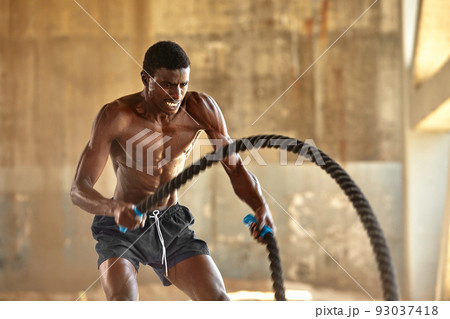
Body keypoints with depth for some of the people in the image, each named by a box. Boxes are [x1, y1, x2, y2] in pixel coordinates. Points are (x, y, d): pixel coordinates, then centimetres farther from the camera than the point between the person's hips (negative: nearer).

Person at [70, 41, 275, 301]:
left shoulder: (201, 108, -13)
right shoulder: (116, 116, -22)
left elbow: (236, 168, -9)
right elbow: (79, 189, -25)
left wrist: (262, 208, -30)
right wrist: (115, 208, -48)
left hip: (172, 224, 3)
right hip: (122, 228, -3)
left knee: (218, 300, -14)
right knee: (123, 301, -28)